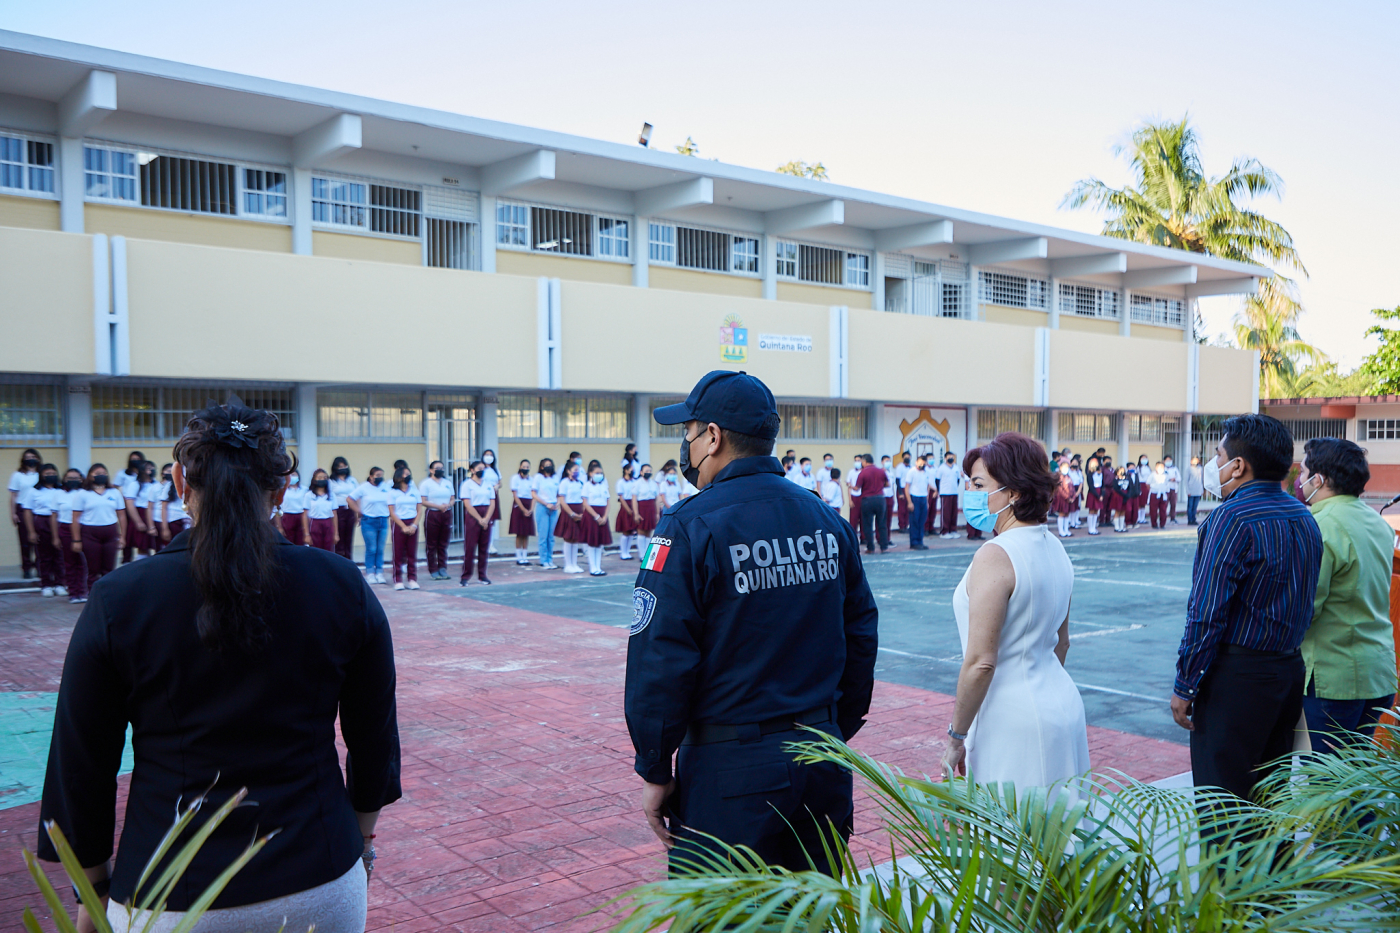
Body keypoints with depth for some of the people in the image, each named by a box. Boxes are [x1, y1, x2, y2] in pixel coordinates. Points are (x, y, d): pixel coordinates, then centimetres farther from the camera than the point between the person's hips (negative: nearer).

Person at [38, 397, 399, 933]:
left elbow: (81, 765, -2)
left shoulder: (118, 601, -9)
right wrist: (359, 837, 17)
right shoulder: (343, 589, -7)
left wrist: (93, 889, 11)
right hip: (319, 888, 1)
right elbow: (374, 737, 2)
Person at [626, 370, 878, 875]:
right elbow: (861, 636, 11)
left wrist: (655, 771, -6)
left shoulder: (690, 527, -14)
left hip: (730, 765, -6)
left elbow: (660, 659, -16)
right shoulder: (828, 520, 6)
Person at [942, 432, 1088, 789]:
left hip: (1013, 721, -9)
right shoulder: (1054, 547, 8)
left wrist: (956, 736, -13)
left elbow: (980, 662, -21)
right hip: (1062, 704, 9)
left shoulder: (995, 557, -19)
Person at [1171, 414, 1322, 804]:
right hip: (1291, 668, 9)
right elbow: (1303, 602, 14)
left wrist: (1184, 687, -13)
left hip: (1236, 676, -9)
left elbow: (1206, 614, -19)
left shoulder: (1232, 519, -17)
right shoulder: (1303, 516, 9)